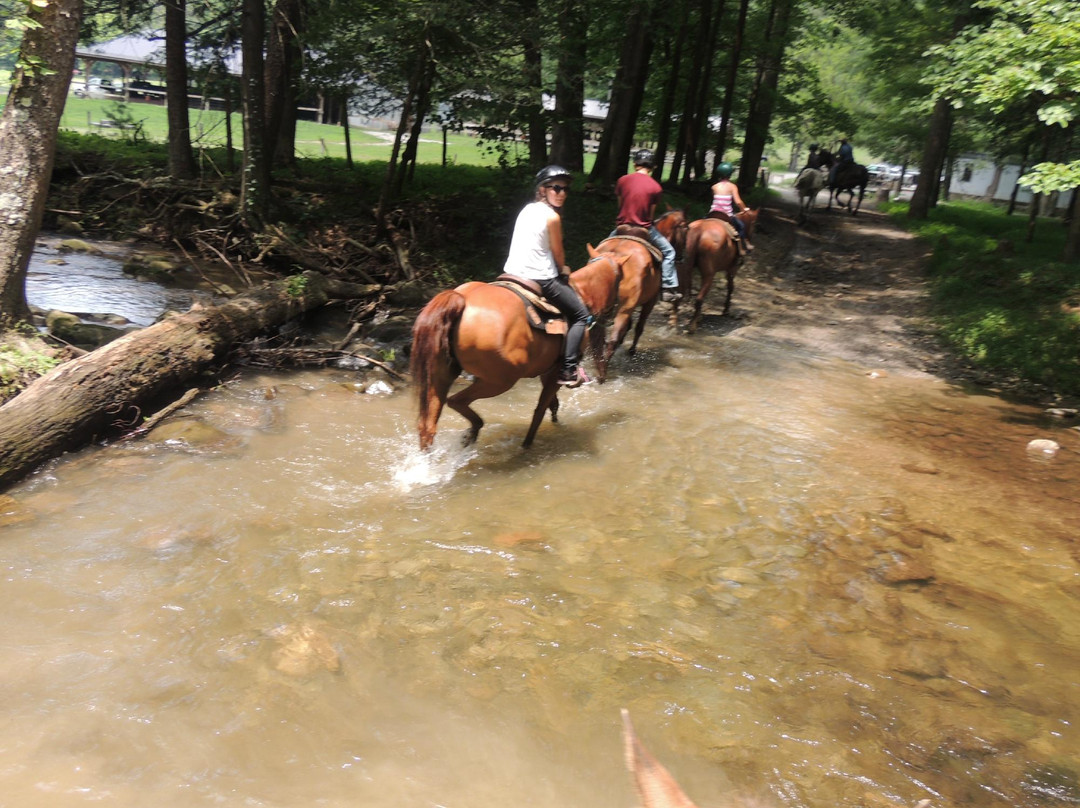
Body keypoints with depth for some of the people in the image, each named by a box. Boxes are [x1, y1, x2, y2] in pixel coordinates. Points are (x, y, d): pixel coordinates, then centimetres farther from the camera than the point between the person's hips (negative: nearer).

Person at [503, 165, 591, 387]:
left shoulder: (527, 209, 10)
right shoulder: (552, 217, -13)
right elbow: (558, 253, -4)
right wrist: (563, 270, 18)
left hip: (512, 274, 8)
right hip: (539, 280, -8)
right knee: (581, 315, 8)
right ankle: (568, 370, 1)